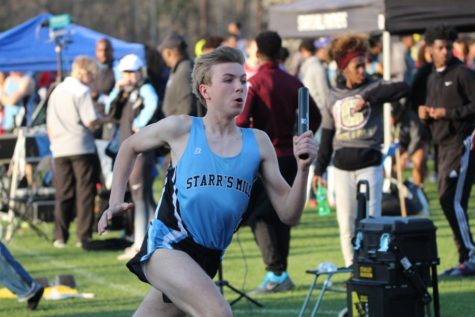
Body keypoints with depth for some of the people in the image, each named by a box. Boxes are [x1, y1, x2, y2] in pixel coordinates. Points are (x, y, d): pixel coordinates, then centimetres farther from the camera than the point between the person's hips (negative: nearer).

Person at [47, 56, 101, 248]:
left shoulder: (56, 91, 13)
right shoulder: (82, 91, -9)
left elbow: (49, 124, 16)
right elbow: (91, 122, -16)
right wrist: (100, 119, 4)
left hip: (59, 149, 6)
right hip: (81, 148, -6)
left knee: (63, 194, 9)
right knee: (85, 193, 0)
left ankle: (60, 236, 7)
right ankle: (84, 236, -3)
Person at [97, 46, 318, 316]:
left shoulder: (258, 143, 3)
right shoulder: (181, 129, -4)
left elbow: (288, 214, 2)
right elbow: (130, 147, 17)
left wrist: (303, 169, -14)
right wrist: (116, 202, 9)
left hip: (206, 261, 5)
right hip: (166, 245, -5)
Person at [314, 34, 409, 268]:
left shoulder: (373, 87, 1)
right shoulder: (334, 98, 10)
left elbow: (403, 89, -19)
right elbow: (326, 137, 15)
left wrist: (367, 97, -22)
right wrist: (319, 169, 13)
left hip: (369, 164, -3)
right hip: (342, 167, 3)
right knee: (346, 224, 3)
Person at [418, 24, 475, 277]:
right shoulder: (432, 78, 18)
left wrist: (448, 113, -17)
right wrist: (425, 113, 3)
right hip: (444, 145, 8)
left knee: (453, 201, -15)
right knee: (448, 202, 8)